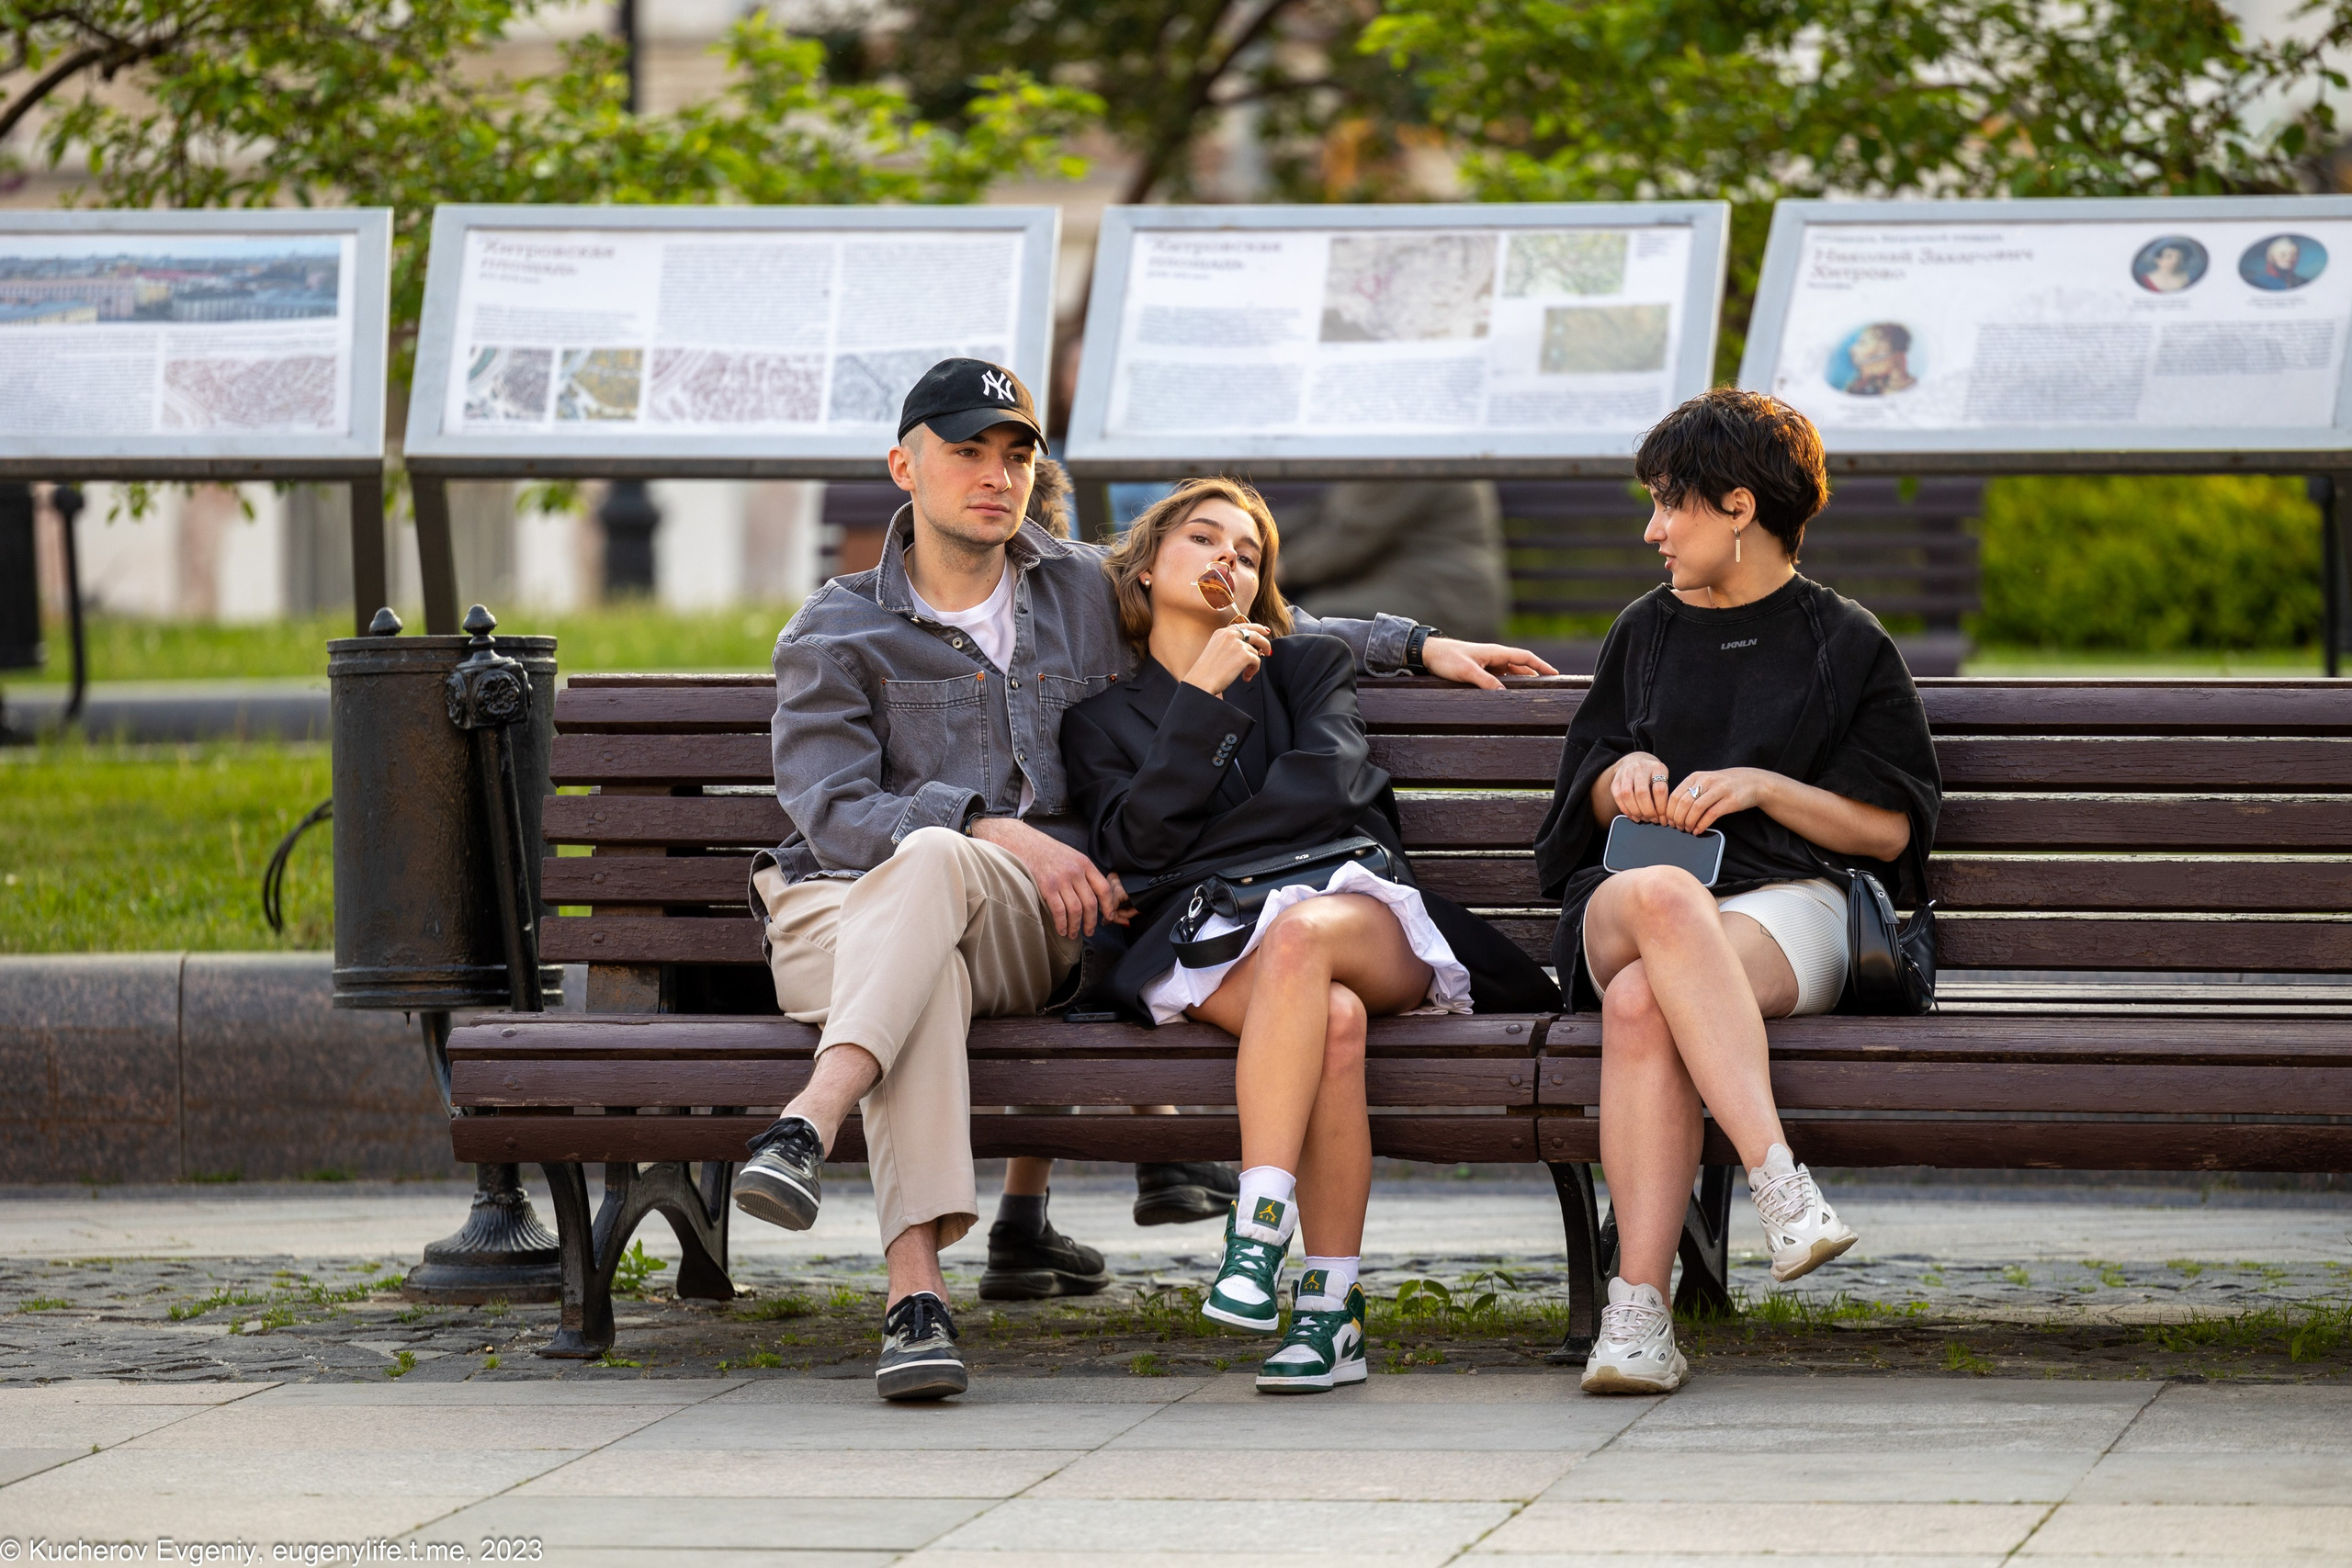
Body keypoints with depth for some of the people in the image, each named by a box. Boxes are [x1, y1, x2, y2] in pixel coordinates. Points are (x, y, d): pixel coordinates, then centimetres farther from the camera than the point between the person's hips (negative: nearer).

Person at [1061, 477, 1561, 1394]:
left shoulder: (1307, 666, 26)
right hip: (1202, 939, -1)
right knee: (1332, 1018, -37)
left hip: (1348, 898, 1)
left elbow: (1329, 784, 5)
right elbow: (1130, 846, 4)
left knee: (1297, 938, -40)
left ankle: (1257, 1232, -47)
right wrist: (1205, 701, -1)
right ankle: (1331, 1308, -41)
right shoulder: (1101, 723, 25)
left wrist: (1193, 853, 4)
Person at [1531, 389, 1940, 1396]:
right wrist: (1624, 773, 4)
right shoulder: (1648, 631, 25)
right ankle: (1781, 1187, -51)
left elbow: (1891, 828, 7)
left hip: (1785, 906, -3)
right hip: (1620, 912, 3)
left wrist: (1762, 787, -7)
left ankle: (1638, 1309, -49)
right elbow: (1590, 797, 28)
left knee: (1642, 1002, -40)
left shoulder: (1846, 645, 12)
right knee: (1663, 896, -41)